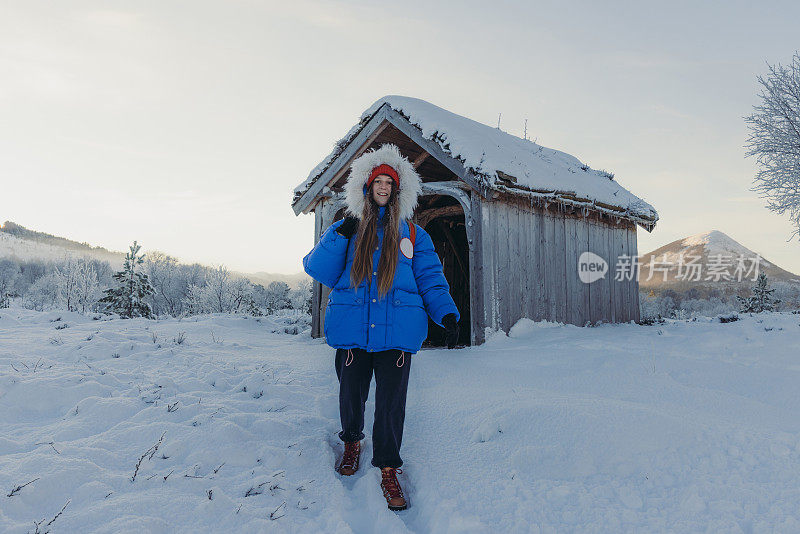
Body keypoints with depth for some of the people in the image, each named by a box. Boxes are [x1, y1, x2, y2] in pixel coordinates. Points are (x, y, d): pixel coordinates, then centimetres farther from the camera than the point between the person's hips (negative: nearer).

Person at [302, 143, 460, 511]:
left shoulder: (411, 233, 12)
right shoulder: (348, 228, 11)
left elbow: (430, 277, 9)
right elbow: (319, 271, 3)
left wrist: (447, 313, -5)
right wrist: (338, 237, -11)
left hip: (397, 328, 0)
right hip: (352, 326, 1)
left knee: (392, 400, -1)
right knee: (351, 392, 12)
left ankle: (389, 470, 15)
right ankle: (351, 442, 42)